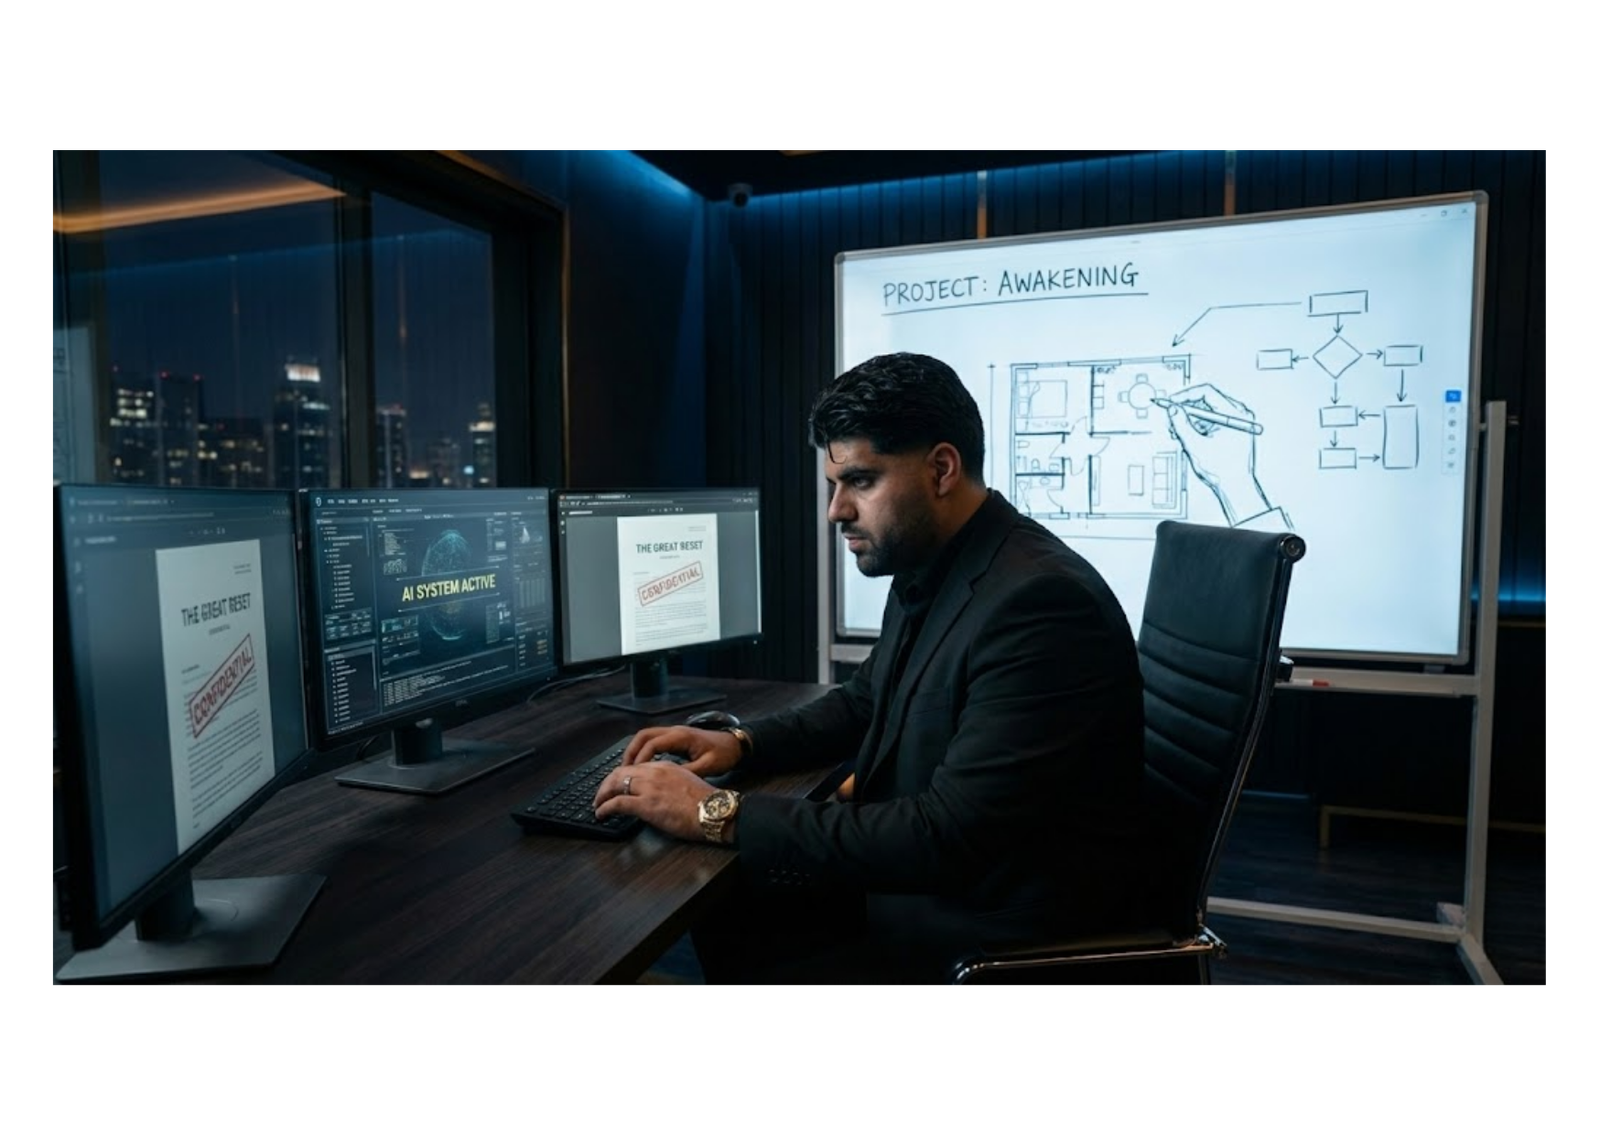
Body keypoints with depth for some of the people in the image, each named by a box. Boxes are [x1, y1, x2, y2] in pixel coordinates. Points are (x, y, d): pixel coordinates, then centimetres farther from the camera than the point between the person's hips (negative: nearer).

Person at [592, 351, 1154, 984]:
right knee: (723, 906, 9)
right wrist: (743, 743, 1)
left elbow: (951, 836, -31)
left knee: (748, 959, -10)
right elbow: (867, 701, 17)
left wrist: (720, 814, -26)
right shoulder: (927, 570, 1)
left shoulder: (1039, 601, -27)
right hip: (923, 877, 8)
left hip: (1001, 926, -8)